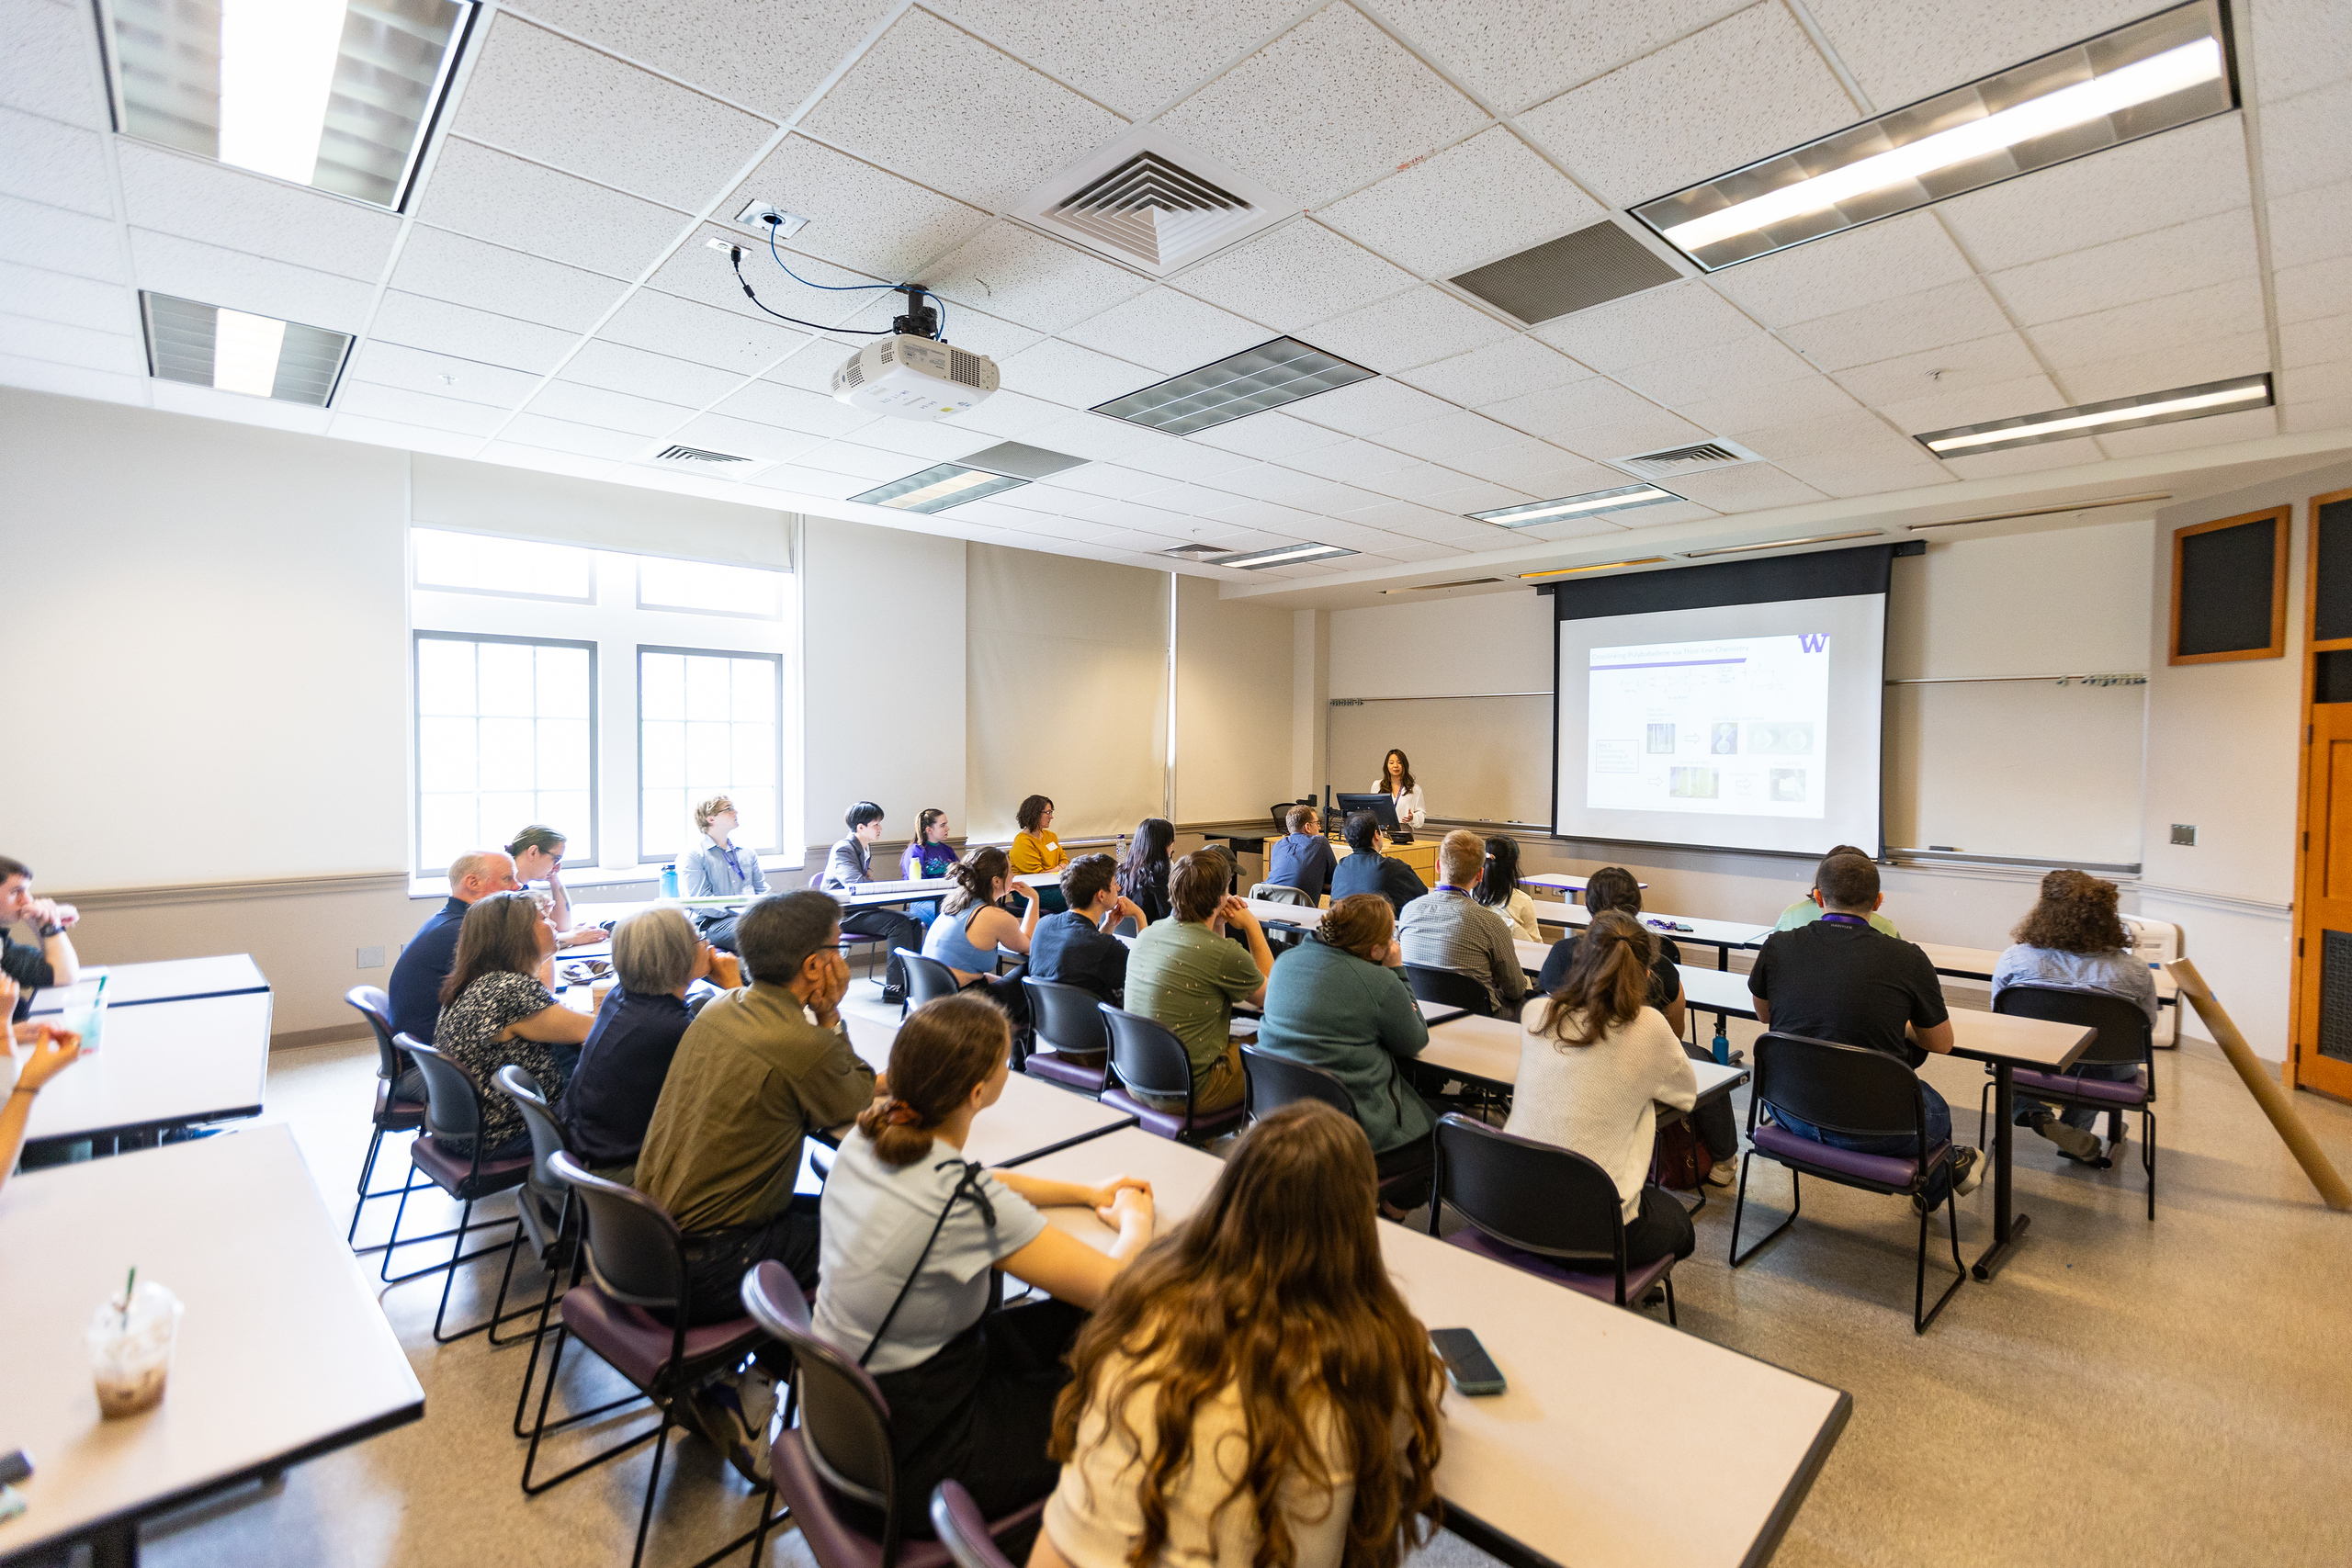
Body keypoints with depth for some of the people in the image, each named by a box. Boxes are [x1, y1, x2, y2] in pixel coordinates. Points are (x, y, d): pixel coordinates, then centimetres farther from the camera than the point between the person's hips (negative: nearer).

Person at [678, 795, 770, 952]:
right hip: (711, 923, -5)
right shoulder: (692, 856, 4)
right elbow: (701, 901, -7)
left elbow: (762, 890, 21)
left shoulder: (748, 852, 23)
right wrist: (739, 913, -17)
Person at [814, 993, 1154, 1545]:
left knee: (1072, 1321, 15)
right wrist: (1136, 1221, -4)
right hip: (908, 1465, -7)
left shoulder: (865, 1138, -10)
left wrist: (1088, 1194, 7)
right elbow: (1116, 1287, -25)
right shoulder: (962, 1203, -33)